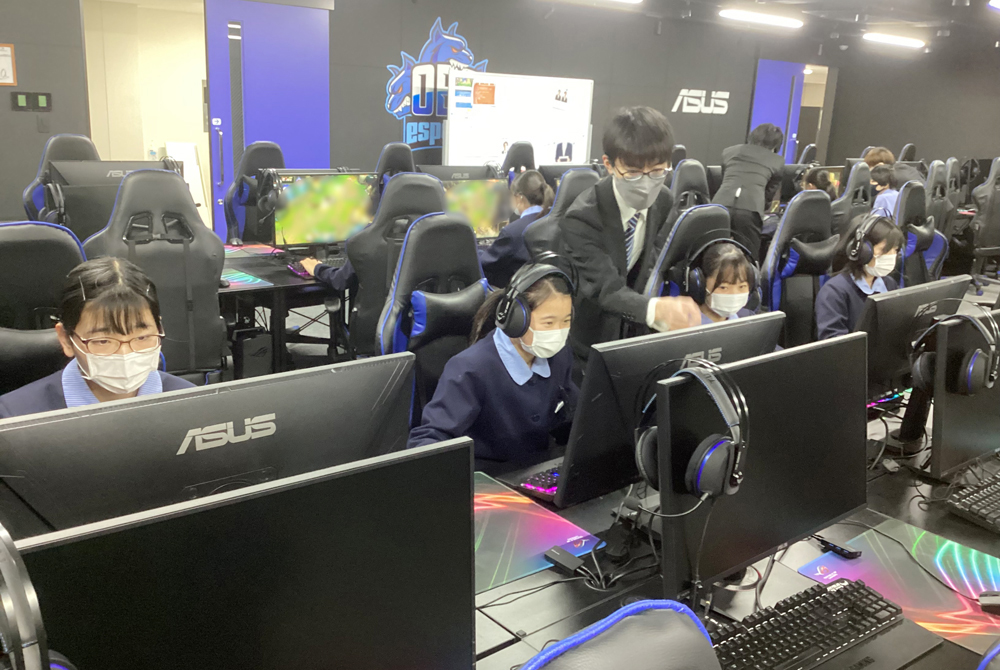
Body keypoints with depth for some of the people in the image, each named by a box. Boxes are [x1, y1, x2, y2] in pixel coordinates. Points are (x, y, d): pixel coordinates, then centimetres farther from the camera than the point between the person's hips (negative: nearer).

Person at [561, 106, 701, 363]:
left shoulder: (664, 202, -8)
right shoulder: (582, 218, -28)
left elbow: (649, 261, 1)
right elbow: (606, 290, -37)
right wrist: (656, 309, -57)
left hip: (631, 327, 5)